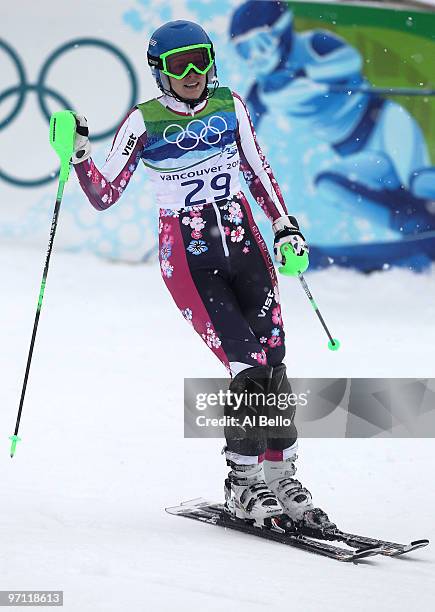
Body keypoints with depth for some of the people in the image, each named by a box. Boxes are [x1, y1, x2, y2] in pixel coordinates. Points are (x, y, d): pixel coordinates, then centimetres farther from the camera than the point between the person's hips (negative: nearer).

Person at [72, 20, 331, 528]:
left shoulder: (230, 108, 4)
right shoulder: (143, 122, -5)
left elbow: (258, 172, 16)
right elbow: (105, 196, -4)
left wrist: (285, 226, 8)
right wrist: (80, 156, -20)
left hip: (246, 251, 4)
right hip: (189, 262, -4)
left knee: (274, 367, -4)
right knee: (248, 368, -15)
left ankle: (280, 475, 9)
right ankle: (243, 483, -2)